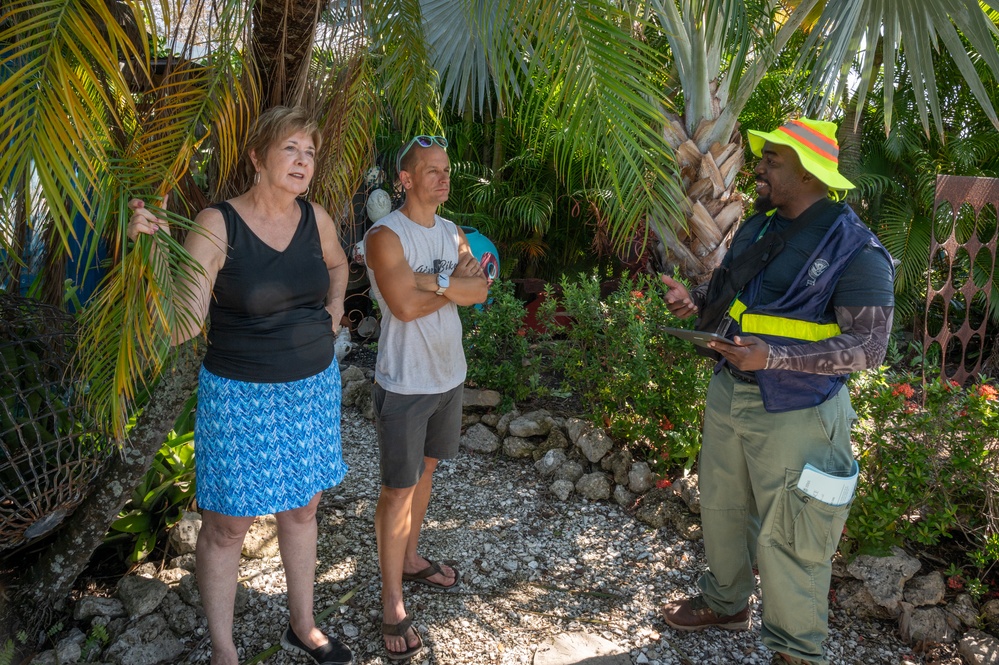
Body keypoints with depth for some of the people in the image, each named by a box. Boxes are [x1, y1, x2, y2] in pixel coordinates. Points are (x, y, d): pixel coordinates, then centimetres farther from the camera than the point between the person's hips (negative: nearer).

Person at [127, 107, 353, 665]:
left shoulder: (316, 218, -1)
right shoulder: (217, 225, -16)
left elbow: (337, 264, 23)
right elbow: (183, 324, -24)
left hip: (314, 388, 5)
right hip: (241, 394, -5)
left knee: (302, 509, 18)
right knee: (228, 524, 6)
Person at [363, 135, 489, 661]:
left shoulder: (453, 233, 8)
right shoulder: (386, 236, -15)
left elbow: (479, 291, -6)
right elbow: (405, 305, -26)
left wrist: (432, 283, -21)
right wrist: (455, 285, -12)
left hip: (448, 375, 7)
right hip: (405, 383, -7)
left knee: (425, 469, 20)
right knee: (399, 489, 0)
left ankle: (409, 559, 40)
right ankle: (392, 606, 11)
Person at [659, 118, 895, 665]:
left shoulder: (856, 250, -17)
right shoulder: (756, 229, 6)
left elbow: (868, 346, -20)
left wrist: (773, 357, -30)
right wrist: (693, 301, -3)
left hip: (796, 415, -7)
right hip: (728, 395, 8)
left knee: (788, 539, 2)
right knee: (721, 507, 21)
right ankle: (725, 603, 45)